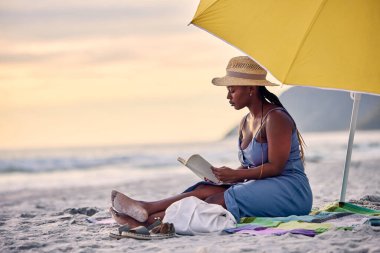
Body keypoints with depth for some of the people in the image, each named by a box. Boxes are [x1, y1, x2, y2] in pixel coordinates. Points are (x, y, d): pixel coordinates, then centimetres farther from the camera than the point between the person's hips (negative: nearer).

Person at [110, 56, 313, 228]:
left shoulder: (275, 119, -12)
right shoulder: (246, 123, 15)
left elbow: (275, 167, -17)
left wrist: (234, 175, -19)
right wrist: (226, 174, -5)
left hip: (289, 191, -8)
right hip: (260, 188, 8)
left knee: (221, 199, -26)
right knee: (205, 190, -13)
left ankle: (150, 220, -34)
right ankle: (145, 210, -27)